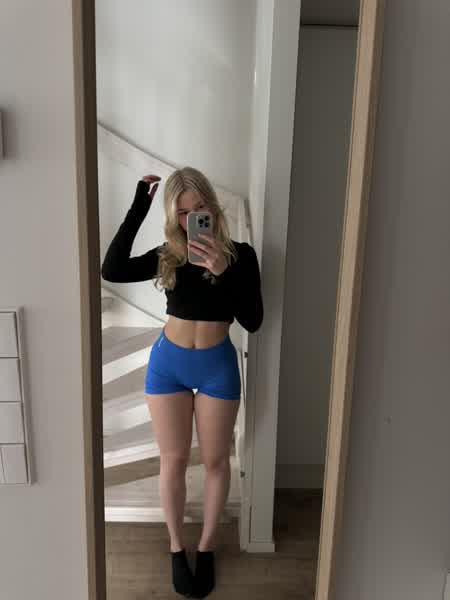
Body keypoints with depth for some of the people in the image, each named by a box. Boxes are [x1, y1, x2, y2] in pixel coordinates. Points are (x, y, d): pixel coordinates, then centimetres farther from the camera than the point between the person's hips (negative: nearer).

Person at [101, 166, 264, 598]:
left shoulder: (239, 254, -8)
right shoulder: (168, 255, -3)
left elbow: (252, 321, -15)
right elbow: (111, 271, -18)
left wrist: (223, 271, -27)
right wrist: (137, 210, -17)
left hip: (217, 366, -1)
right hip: (167, 363, 1)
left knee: (215, 460, 13)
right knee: (173, 460, 12)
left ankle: (206, 548, 35)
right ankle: (176, 549, 34)